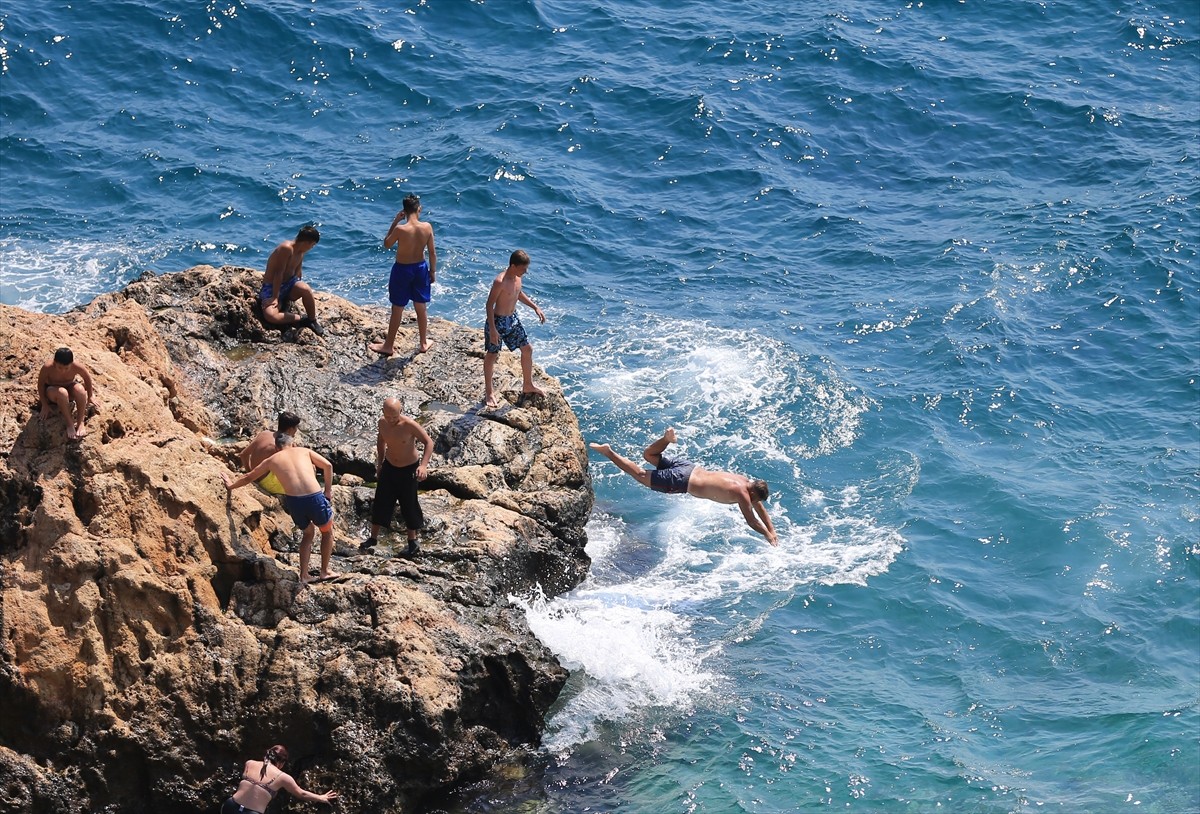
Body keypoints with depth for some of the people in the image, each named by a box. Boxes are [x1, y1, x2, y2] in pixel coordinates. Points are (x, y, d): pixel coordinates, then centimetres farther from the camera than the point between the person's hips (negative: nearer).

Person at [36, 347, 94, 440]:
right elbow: (41, 384, -15)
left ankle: (80, 422, -19)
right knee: (62, 392, -38)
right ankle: (70, 424, -24)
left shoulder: (76, 367, -25)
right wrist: (44, 405, -13)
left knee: (80, 389, -33)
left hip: (69, 387, 2)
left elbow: (87, 377, -5)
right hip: (52, 391, -2)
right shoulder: (47, 368, -30)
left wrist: (89, 397, 5)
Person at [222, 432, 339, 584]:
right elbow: (327, 465, 6)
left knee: (308, 533, 29)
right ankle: (325, 571, 28)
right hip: (315, 498, -2)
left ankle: (303, 576, 21)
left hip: (293, 502, 2)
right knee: (327, 531, 27)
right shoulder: (304, 451, 18)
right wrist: (328, 490, 14)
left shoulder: (271, 461, 20)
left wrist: (231, 485, 49)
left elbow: (249, 477, 33)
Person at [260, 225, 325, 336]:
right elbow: (279, 273, -22)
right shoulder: (286, 248, -21)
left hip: (289, 285, 6)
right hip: (271, 288, -6)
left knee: (305, 289, -31)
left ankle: (312, 321, -8)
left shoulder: (301, 252, 6)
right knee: (270, 316, -35)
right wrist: (275, 297, -22)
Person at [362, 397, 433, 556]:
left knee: (409, 506, 6)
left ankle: (413, 542, 23)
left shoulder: (409, 425, -28)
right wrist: (379, 464, 14)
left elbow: (428, 442, -24)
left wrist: (423, 465, -36)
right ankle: (373, 538, 24)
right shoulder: (382, 423, -10)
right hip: (389, 466, 4)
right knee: (381, 503, 8)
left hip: (408, 469, -4)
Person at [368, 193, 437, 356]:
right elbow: (432, 252, -3)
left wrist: (394, 222, -4)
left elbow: (386, 244, -4)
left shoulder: (400, 229, -24)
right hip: (420, 268, 3)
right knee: (421, 308, 18)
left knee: (397, 309, 9)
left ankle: (389, 345, 20)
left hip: (402, 270, -3)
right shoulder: (427, 227, -13)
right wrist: (433, 271, 10)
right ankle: (423, 343, 31)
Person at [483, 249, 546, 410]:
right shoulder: (500, 282, -27)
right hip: (498, 321, -8)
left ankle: (528, 386, 30)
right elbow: (490, 304, -23)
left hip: (513, 319, 8)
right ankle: (488, 392, 21)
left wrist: (535, 307, 14)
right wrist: (492, 329, -24)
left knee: (527, 349, 13)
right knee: (491, 355, 7)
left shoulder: (517, 277, -3)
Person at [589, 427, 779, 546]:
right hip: (683, 481, -7)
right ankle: (608, 452, 2)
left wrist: (772, 530, 18)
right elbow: (751, 521, -12)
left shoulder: (745, 481, 8)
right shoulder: (742, 495, -16)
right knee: (641, 475, 2)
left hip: (689, 468, 7)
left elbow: (760, 508, 21)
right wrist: (767, 535, 1)